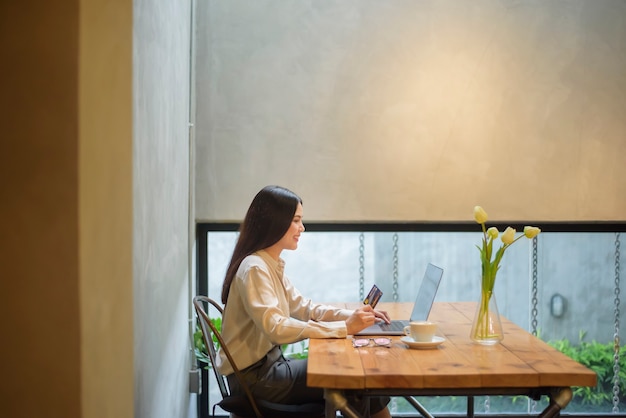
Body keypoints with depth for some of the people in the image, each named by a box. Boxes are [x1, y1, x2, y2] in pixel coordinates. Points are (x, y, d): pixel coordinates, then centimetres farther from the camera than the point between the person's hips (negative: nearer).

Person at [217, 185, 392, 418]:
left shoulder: (272, 265, 11)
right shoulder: (255, 268, -20)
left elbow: (304, 308, 12)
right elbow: (276, 329, -32)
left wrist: (354, 316, -3)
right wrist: (344, 328, -33)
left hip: (268, 364, 9)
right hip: (254, 375, -8)